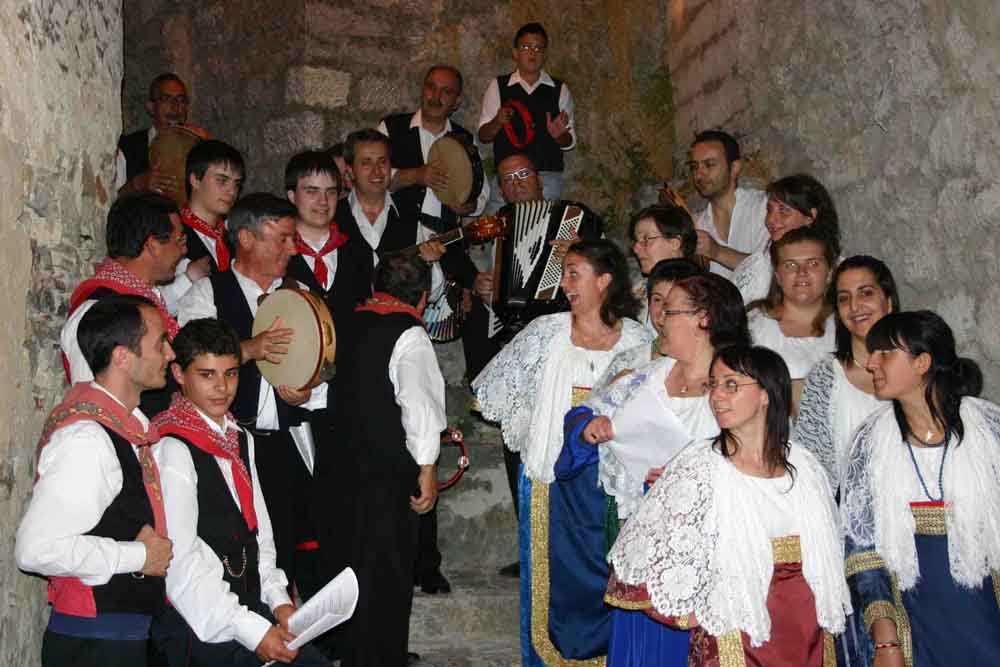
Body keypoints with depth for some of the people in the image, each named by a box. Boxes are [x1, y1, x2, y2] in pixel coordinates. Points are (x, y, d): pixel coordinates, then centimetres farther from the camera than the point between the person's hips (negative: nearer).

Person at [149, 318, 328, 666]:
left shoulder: (241, 440, 14)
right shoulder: (174, 449, -13)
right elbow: (181, 563, -17)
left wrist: (278, 599, 3)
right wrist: (252, 631, -17)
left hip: (249, 607, 7)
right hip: (198, 624, -7)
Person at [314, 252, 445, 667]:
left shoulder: (353, 326, 9)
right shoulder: (409, 335, -11)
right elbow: (418, 403, -20)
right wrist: (427, 467, -14)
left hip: (340, 465, 7)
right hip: (386, 475, -7)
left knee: (347, 561, 19)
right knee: (386, 573, 6)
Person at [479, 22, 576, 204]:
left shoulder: (559, 90, 9)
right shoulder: (498, 86, 7)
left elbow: (570, 142, 10)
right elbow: (483, 135, 6)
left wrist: (559, 135, -12)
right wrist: (497, 122, -13)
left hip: (547, 177, 0)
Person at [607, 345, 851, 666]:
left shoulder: (803, 465, 3)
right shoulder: (698, 465, -10)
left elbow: (827, 553, 15)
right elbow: (644, 556, -10)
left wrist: (827, 614, 8)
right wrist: (691, 617, -10)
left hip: (807, 627, 4)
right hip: (735, 632, -4)